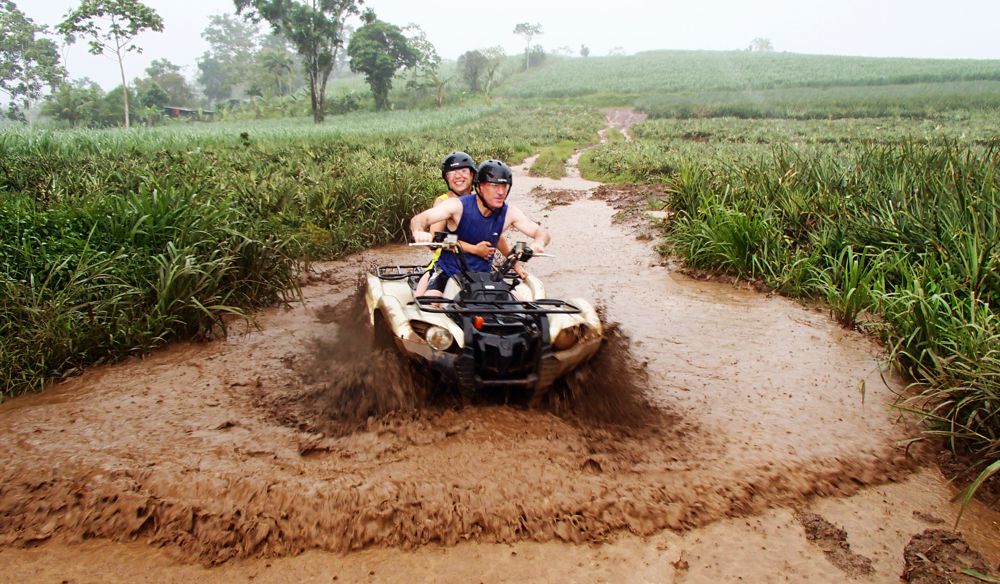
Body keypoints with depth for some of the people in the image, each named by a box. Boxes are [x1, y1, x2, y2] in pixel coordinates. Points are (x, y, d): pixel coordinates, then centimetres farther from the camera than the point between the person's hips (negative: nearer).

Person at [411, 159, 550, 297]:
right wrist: (419, 232, -52)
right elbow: (418, 219, -26)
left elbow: (542, 233, -8)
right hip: (448, 273, -3)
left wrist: (538, 243, -34)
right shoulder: (459, 205, -19)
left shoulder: (509, 213, -9)